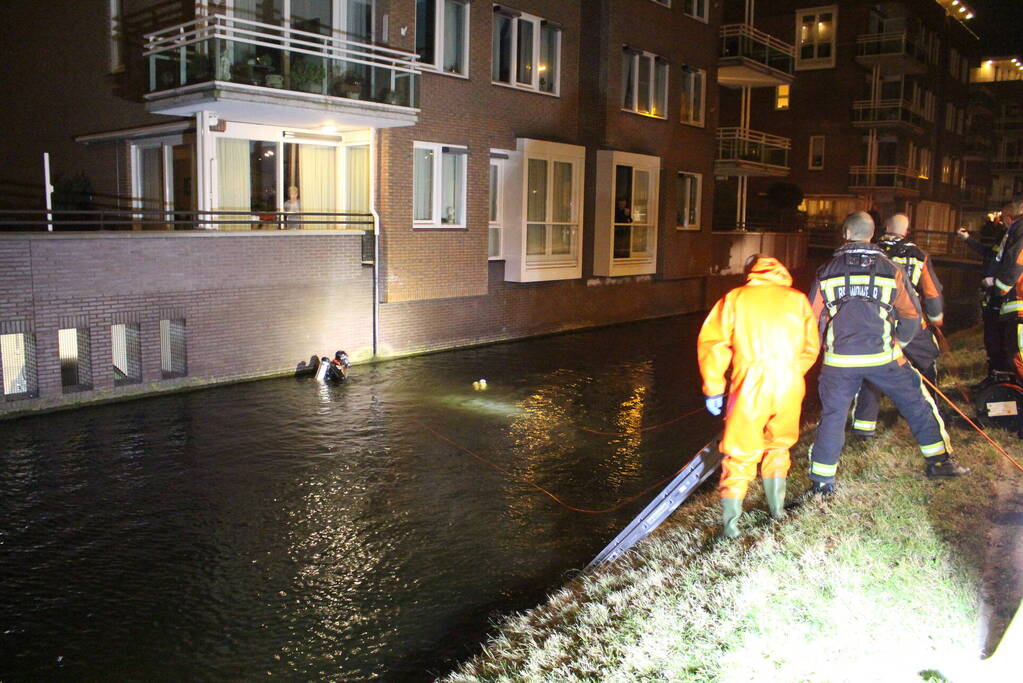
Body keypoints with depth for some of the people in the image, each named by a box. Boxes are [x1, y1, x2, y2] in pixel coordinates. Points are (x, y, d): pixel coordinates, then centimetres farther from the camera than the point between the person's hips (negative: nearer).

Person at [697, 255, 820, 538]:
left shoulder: (736, 298, 8)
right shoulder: (798, 299, 13)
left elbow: (711, 344, 0)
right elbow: (811, 347, 14)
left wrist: (713, 389, 5)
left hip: (750, 388, -2)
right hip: (790, 387, 2)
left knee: (740, 453, 5)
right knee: (778, 446, 24)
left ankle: (730, 522, 1)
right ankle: (777, 507, 32)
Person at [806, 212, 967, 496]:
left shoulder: (826, 272, 2)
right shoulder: (891, 270, 2)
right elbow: (912, 313, 7)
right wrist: (898, 343, 22)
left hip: (839, 359, 1)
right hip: (882, 356, 0)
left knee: (832, 415, 7)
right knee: (917, 404, 17)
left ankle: (822, 481, 9)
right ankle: (939, 460, 24)